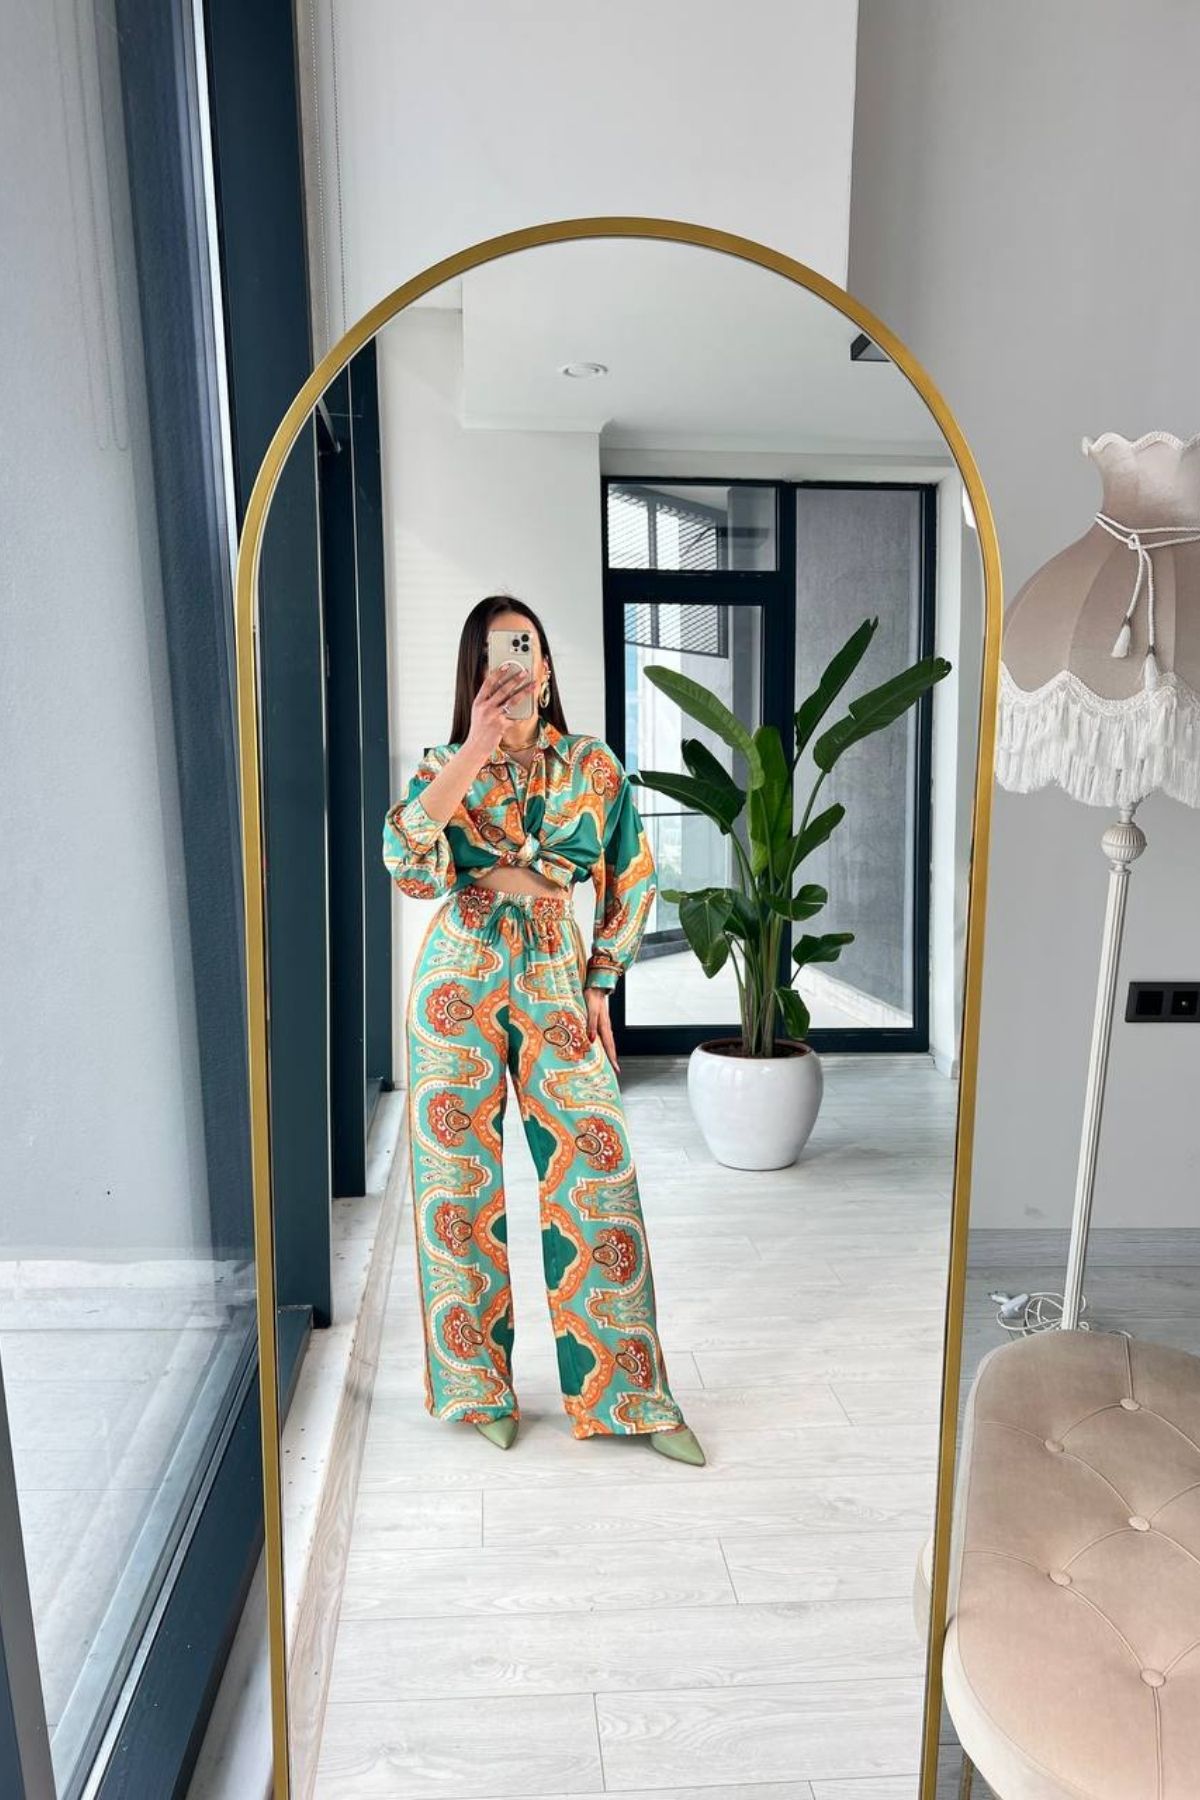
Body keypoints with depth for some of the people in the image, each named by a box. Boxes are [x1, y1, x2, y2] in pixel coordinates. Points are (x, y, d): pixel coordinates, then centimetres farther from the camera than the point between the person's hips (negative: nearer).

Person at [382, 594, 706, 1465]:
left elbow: (634, 881, 13)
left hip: (557, 979, 1)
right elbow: (407, 861, -17)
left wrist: (601, 981, 5)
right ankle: (479, 1382, 25)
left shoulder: (594, 766, 7)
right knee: (463, 1178, 5)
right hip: (461, 976, 0)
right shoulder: (446, 767, 3)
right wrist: (476, 752, -21)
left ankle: (627, 1392, 15)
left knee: (598, 1178, -1)